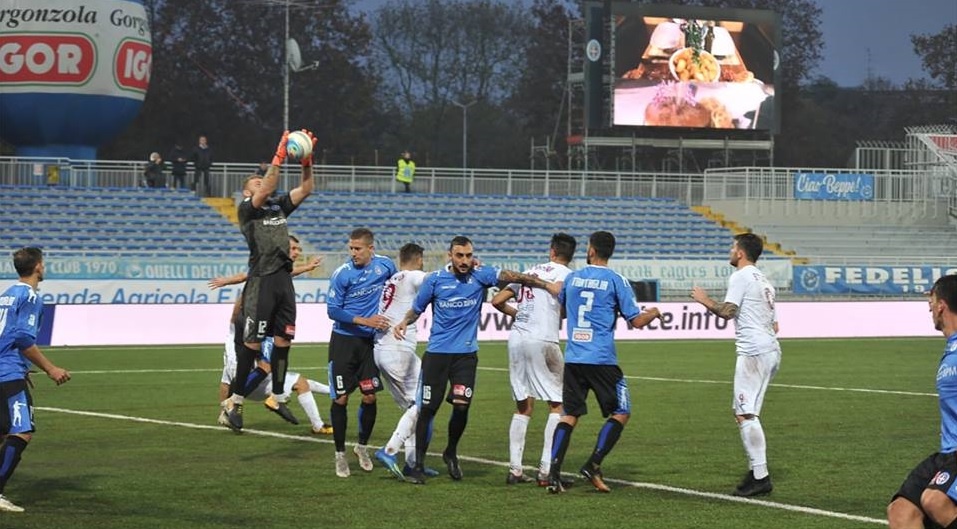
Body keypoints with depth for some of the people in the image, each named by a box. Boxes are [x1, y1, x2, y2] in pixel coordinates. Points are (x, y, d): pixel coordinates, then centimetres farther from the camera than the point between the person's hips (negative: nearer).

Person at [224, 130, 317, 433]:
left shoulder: (279, 207, 17)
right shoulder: (246, 209, -1)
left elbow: (306, 189, 11)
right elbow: (266, 191, -19)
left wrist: (307, 160, -3)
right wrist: (280, 156, -22)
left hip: (284, 280, 6)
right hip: (261, 281, -6)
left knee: (283, 341, 8)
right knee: (252, 343, -5)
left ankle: (278, 398, 18)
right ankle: (236, 403, 1)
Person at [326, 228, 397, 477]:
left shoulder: (385, 266, -3)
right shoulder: (342, 274, -14)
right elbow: (332, 310, -12)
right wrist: (366, 320, -20)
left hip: (370, 341, 3)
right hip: (343, 342, -3)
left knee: (370, 397, 2)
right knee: (341, 399, -1)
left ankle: (362, 446, 25)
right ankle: (340, 454, 11)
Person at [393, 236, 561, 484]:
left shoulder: (480, 275, -2)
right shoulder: (435, 280, -1)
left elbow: (512, 276, -11)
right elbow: (417, 308, 10)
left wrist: (545, 284, -20)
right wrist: (404, 322, -9)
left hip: (466, 354, 0)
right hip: (437, 352, 0)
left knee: (461, 406, -10)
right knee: (427, 409, -2)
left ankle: (451, 453, 18)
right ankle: (419, 466, 10)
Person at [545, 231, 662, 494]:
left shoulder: (572, 278, 8)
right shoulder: (616, 281, -4)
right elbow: (637, 320, -5)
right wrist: (654, 313, 17)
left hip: (573, 358, 4)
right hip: (602, 360, -4)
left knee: (570, 415, 9)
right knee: (621, 413, 9)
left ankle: (554, 472, -3)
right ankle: (593, 465, -4)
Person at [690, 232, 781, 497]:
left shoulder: (740, 277, -6)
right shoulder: (764, 281, 24)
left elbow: (727, 311, -18)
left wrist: (705, 300, -1)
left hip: (753, 352, -10)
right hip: (771, 349, 10)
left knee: (745, 414, -12)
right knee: (743, 412, 16)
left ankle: (760, 477, -18)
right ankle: (757, 470, 16)